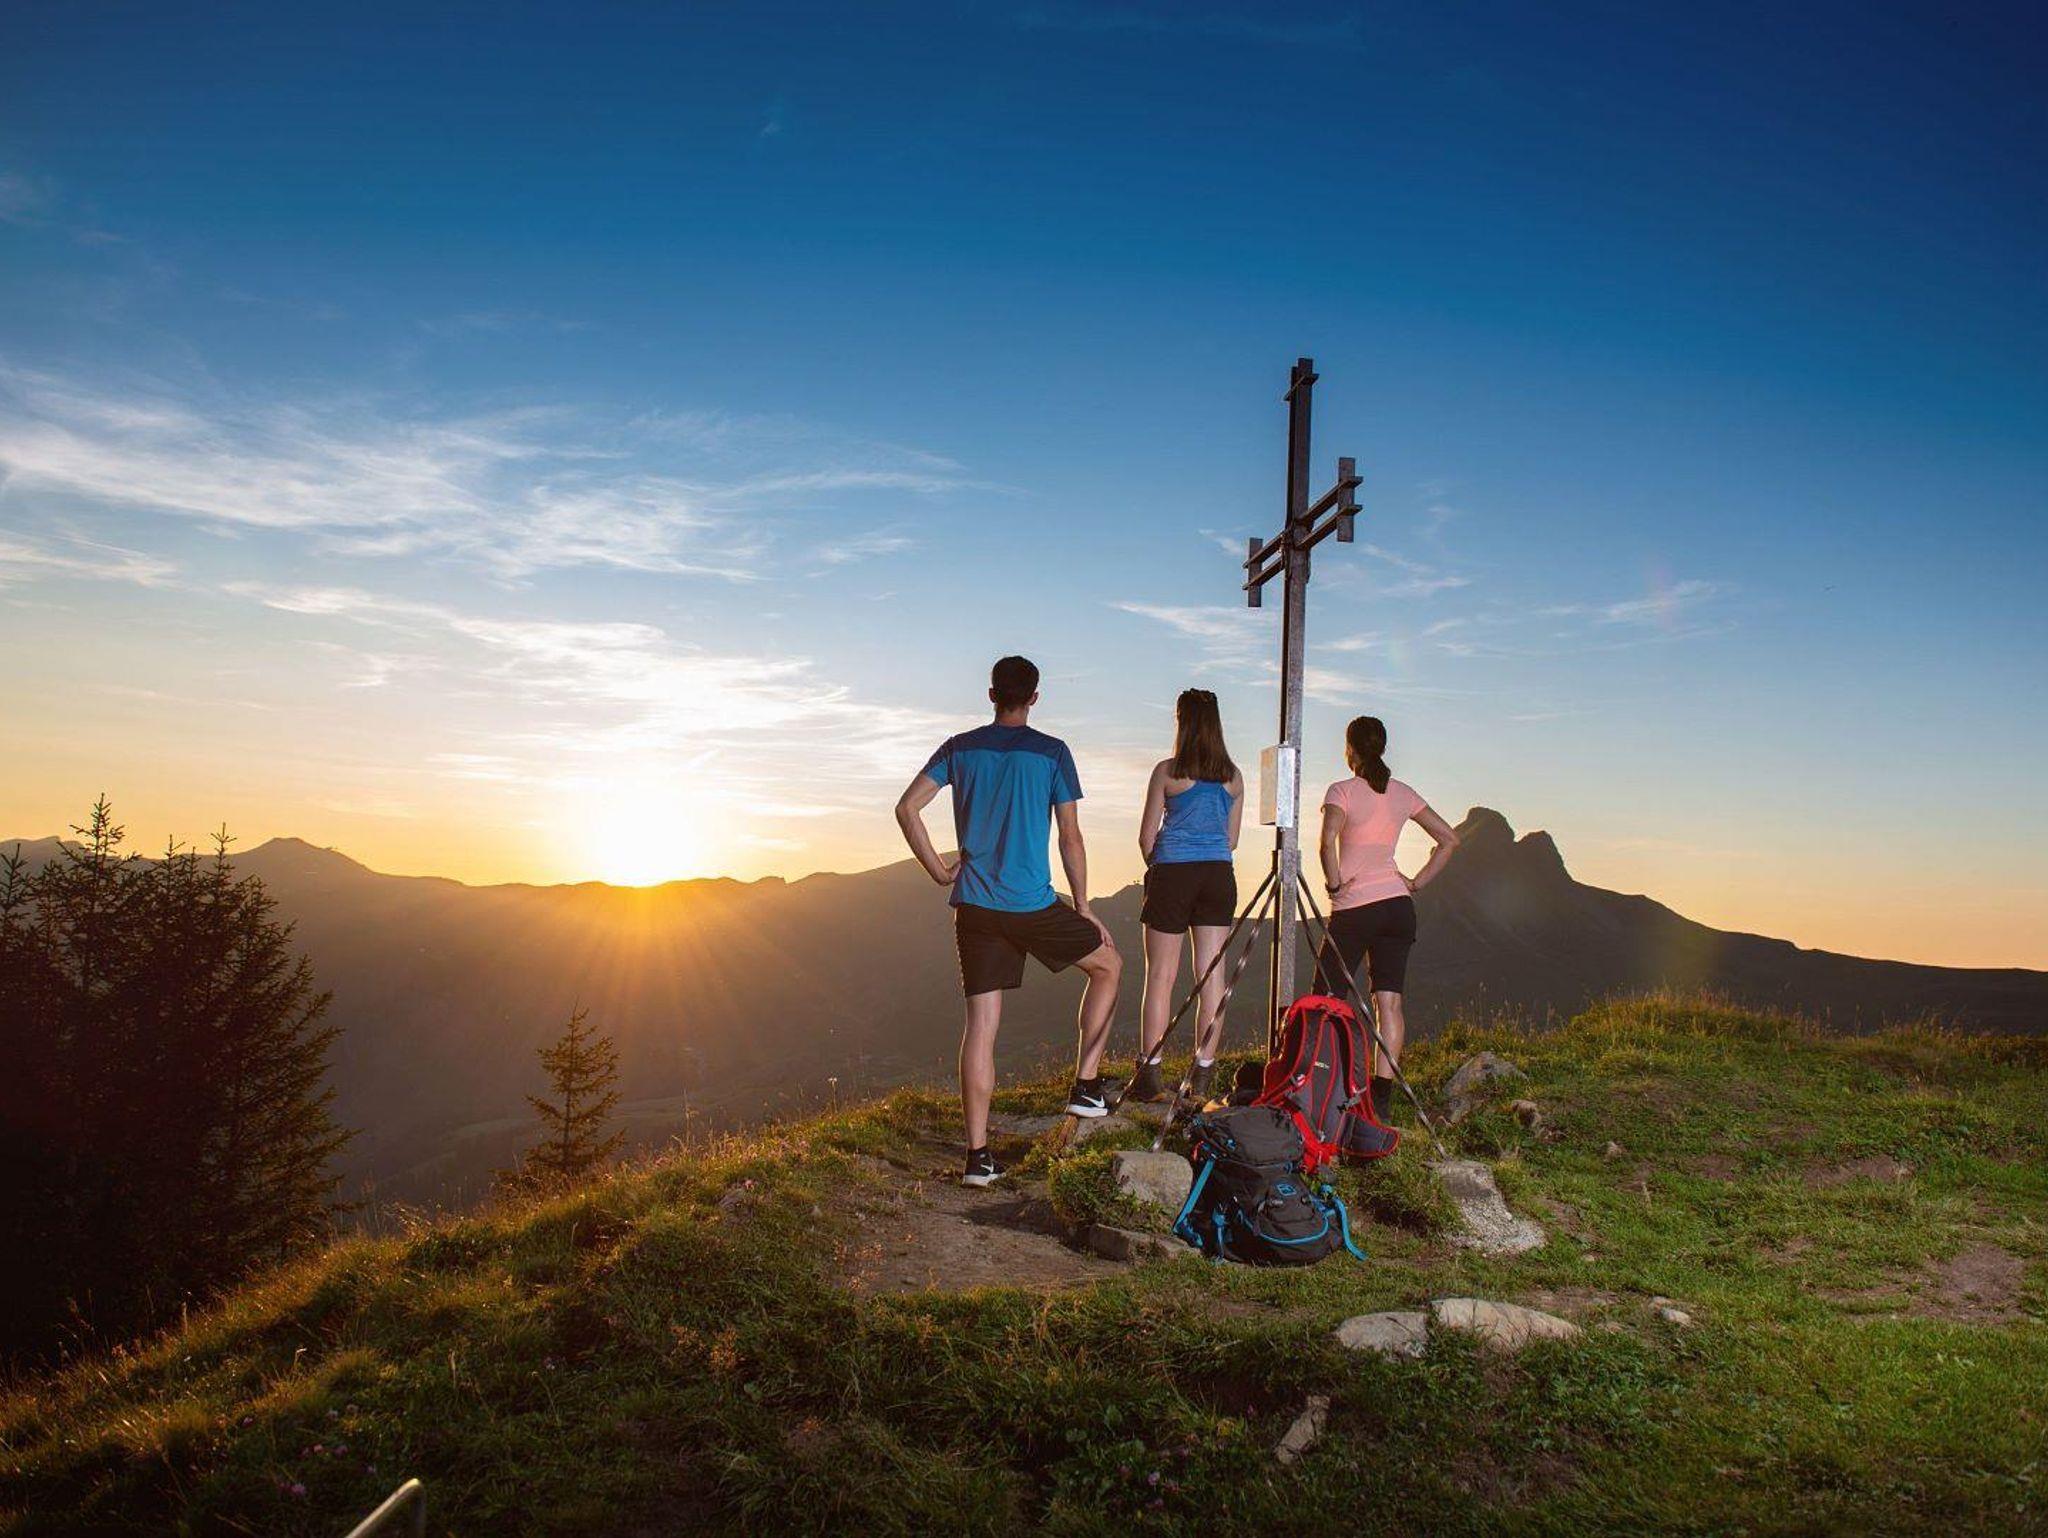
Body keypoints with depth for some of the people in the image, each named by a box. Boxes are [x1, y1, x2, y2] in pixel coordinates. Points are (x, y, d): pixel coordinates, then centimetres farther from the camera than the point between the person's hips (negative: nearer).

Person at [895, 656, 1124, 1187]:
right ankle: (1086, 1085, 15)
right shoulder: (1052, 753, -2)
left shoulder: (960, 748, 7)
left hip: (973, 905, 4)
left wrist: (939, 870, 10)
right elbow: (1070, 838, -2)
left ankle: (978, 1154, 5)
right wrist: (1083, 907, 7)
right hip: (1032, 905, -3)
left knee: (982, 1025, 5)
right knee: (1108, 963, 20)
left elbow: (907, 809, 3)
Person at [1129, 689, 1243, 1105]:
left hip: (1173, 874, -3)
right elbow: (1232, 839, 13)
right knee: (1212, 976, 4)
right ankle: (1201, 1077, 7)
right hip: (1219, 875, 3)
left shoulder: (1168, 771, -4)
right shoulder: (1233, 776, 7)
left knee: (1160, 976, 3)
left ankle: (1149, 1074, 4)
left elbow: (1147, 836, -1)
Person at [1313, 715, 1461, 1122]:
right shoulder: (1403, 794, 10)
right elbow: (1449, 838, 14)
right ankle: (1382, 1095, -1)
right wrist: (1417, 883, 12)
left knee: (1326, 999, 4)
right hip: (1397, 903, 5)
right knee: (1388, 1001, 2)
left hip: (1353, 908, -5)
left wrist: (1334, 883, -9)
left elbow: (1328, 841, -23)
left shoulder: (1343, 791, -6)